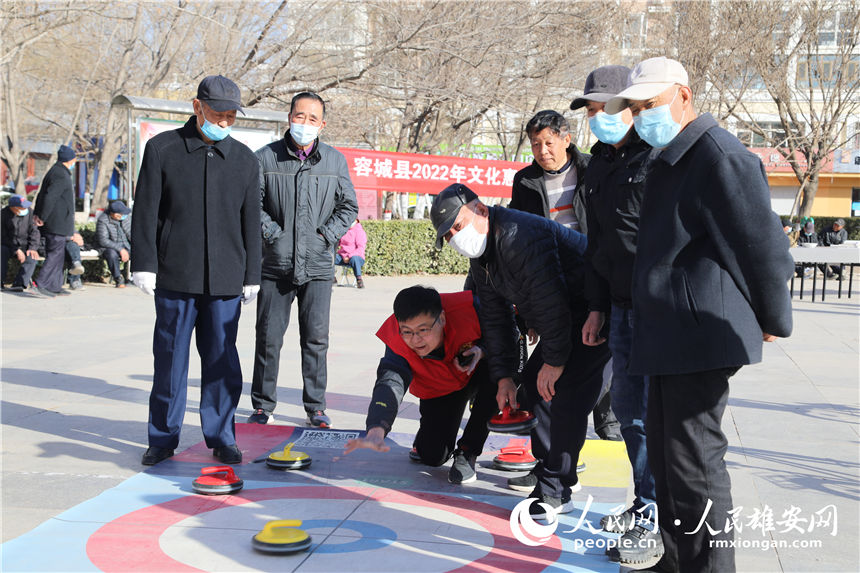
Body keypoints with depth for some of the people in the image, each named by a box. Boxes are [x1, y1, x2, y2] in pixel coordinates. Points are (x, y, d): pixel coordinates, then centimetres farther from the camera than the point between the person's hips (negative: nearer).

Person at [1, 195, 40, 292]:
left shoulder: (29, 212, -3)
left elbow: (34, 232, 0)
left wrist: (32, 248, -15)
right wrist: (17, 250, -22)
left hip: (24, 246, 1)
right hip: (8, 245, -1)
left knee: (32, 257, -29)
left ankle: (19, 284, -38)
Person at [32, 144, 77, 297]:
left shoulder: (54, 172, 18)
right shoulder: (61, 176, -15)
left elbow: (42, 194, 22)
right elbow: (49, 197, -23)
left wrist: (37, 213, 17)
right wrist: (42, 217, -17)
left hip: (55, 223, 10)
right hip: (58, 223, -10)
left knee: (56, 254, 12)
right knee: (55, 253, -9)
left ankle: (55, 286, 14)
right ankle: (42, 282, -12)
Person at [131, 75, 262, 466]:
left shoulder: (245, 160, 11)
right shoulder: (162, 149, 4)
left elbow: (251, 223, 13)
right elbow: (145, 211, 2)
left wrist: (251, 276, 10)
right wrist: (143, 264, -4)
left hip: (225, 281, 2)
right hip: (175, 277, -2)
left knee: (222, 362, 5)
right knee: (170, 359, 3)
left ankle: (221, 438, 16)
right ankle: (163, 438, 16)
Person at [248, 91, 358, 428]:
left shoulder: (335, 161, 7)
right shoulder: (265, 158, 1)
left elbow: (349, 207, 13)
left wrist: (327, 235, 0)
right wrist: (270, 232, -7)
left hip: (318, 265, 1)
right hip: (276, 264, -1)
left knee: (316, 339, 4)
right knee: (268, 337, 4)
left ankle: (316, 407, 16)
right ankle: (263, 405, 18)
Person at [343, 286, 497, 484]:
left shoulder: (467, 309, -35)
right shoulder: (397, 343, -31)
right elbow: (390, 382, -45)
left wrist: (482, 350, -37)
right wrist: (376, 431, -63)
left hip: (478, 373, -1)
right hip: (439, 391, 1)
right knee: (432, 456, -12)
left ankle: (467, 451, -17)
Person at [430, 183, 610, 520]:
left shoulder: (520, 236, -27)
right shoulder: (480, 255, 7)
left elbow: (550, 302, -28)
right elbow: (495, 317, 12)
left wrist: (555, 360, -20)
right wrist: (504, 375, 8)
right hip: (565, 318, 11)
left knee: (566, 394, -18)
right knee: (535, 380, 14)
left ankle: (554, 492, -12)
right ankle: (547, 466, 28)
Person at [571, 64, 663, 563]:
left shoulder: (658, 158, -11)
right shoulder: (599, 165, 15)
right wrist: (598, 306, 19)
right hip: (622, 308, 8)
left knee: (656, 414, -5)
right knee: (628, 408, 14)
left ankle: (658, 522, 6)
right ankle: (644, 504, 28)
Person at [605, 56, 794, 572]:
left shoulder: (721, 158, -14)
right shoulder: (671, 160, 18)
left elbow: (764, 245, -14)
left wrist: (773, 321, -4)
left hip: (701, 335, -10)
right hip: (669, 337, 10)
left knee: (693, 459, -6)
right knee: (665, 451, 17)